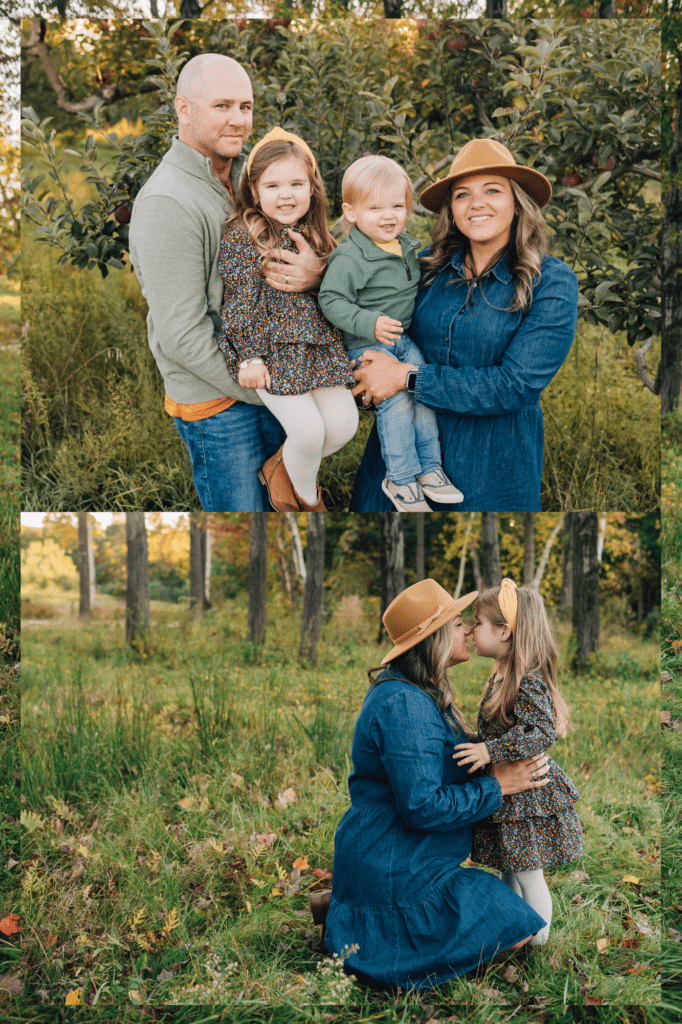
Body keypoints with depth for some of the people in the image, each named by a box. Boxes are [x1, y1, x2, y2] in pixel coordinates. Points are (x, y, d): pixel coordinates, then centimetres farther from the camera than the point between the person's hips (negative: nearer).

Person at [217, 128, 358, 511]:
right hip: (271, 350, -6)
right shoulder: (242, 236, -9)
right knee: (308, 429, -16)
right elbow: (240, 302, -11)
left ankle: (281, 466, 22)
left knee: (344, 423, -4)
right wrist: (248, 356, -13)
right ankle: (308, 498, 14)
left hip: (319, 347, 6)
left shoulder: (317, 237, 9)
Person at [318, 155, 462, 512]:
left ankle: (428, 468, 11)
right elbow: (331, 301, -21)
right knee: (396, 401, -17)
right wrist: (369, 323, -31)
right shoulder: (348, 258, -19)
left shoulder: (407, 246, 6)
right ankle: (400, 479, -5)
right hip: (367, 345, -7)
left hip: (403, 339, 7)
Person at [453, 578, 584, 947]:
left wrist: (491, 751, -35)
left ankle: (538, 943, 19)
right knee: (510, 868, 21)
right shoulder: (502, 675, 6)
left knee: (527, 873, 4)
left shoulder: (529, 682, -24)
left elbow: (543, 732, -33)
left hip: (526, 797, -9)